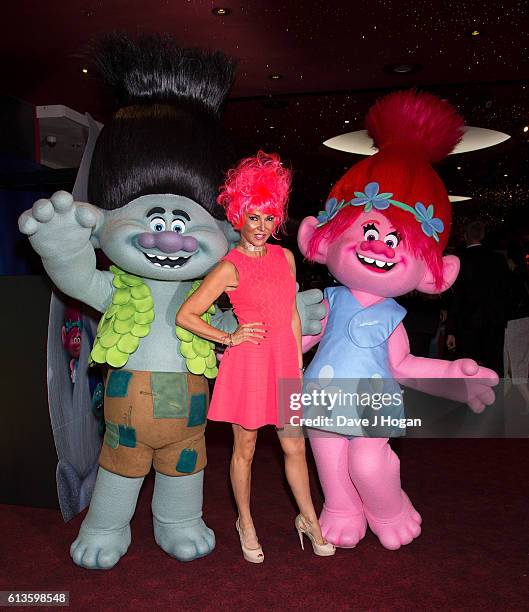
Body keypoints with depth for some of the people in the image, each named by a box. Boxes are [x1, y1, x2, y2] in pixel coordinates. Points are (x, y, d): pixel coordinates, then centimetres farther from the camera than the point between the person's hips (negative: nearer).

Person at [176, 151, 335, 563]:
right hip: (248, 362, -5)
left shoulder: (285, 257, 7)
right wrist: (229, 339, -8)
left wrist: (298, 365, 12)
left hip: (285, 362, 5)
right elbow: (185, 316, -10)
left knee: (295, 446, 14)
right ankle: (246, 523, 33)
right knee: (245, 449, 12)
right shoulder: (230, 267, -10)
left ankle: (309, 519, 33)